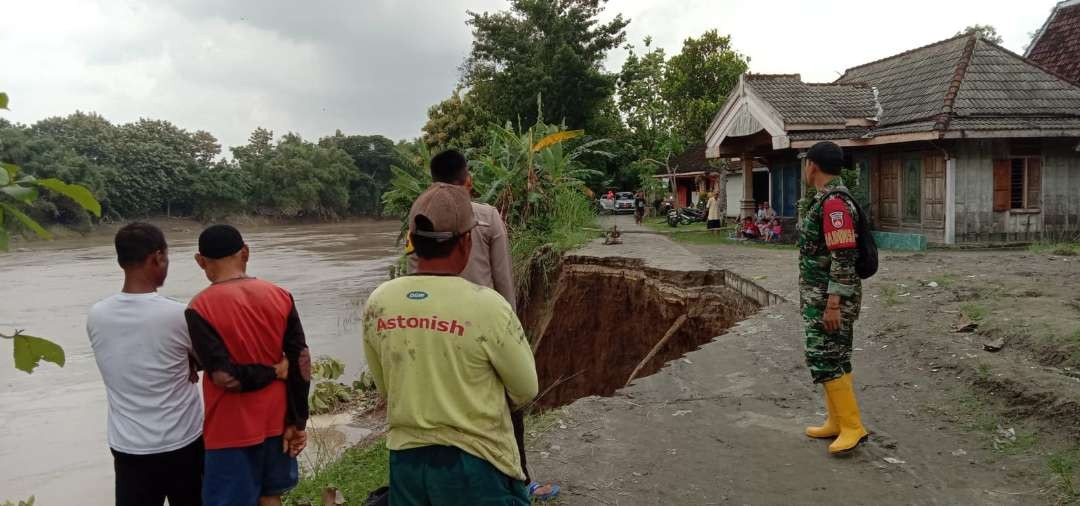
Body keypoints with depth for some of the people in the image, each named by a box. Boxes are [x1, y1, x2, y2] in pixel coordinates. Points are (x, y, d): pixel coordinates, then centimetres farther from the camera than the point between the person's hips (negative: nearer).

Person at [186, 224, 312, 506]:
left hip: (232, 430, -4)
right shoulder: (280, 296, -2)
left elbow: (225, 377, -20)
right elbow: (302, 363, -4)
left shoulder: (200, 308, -13)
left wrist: (275, 371, -5)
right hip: (277, 422, 4)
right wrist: (298, 422, 1)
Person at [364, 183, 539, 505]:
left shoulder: (377, 303, -7)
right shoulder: (487, 306, -21)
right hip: (475, 463, -4)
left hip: (406, 460, 4)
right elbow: (526, 391, -6)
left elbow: (384, 389, 7)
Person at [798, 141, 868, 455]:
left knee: (827, 362, -8)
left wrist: (833, 304, -24)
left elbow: (844, 258, -23)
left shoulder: (834, 202, -19)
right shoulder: (828, 201, 14)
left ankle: (852, 427, -1)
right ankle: (837, 423, 20)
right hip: (820, 298, 10)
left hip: (830, 299, -10)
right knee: (827, 359, 13)